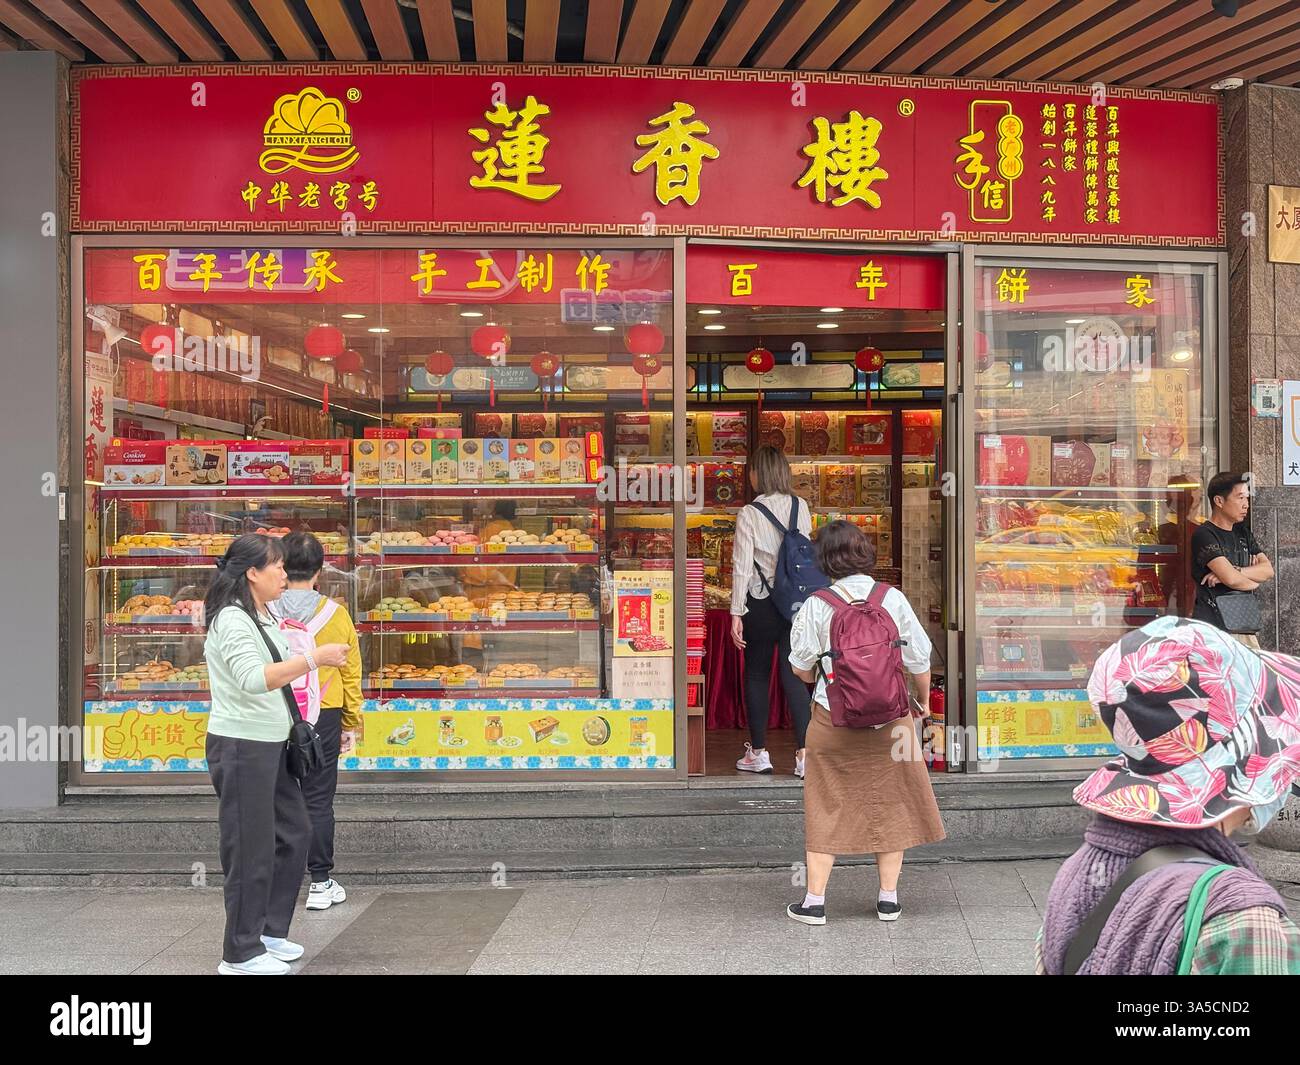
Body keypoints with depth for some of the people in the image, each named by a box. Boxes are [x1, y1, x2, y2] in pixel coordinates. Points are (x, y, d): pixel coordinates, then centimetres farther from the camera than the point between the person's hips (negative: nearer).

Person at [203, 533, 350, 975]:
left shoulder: (262, 617, 14)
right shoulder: (232, 620, -16)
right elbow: (253, 678, -30)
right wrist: (314, 659, -33)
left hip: (271, 745, 10)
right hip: (241, 747, -10)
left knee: (293, 834, 14)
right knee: (251, 849, -2)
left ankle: (269, 930, 27)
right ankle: (241, 954, 10)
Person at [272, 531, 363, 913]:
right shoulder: (335, 614, -6)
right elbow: (351, 674, 0)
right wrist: (351, 724, 10)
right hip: (323, 718, 0)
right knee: (318, 801, 6)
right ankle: (321, 883, 11)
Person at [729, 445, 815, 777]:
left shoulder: (749, 513, -10)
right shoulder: (801, 507, 3)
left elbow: (742, 566, -11)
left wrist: (736, 612, -8)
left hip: (761, 603, -3)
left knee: (757, 675, 10)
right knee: (794, 675, 5)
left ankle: (758, 752, 17)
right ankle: (804, 752, -2)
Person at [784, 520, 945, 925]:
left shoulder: (817, 605, -10)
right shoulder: (893, 599, -6)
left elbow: (801, 667, -3)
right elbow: (919, 662, 0)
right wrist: (922, 701, 18)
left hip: (833, 720, -1)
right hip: (889, 719, 1)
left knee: (827, 807, 9)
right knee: (889, 802, 15)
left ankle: (814, 901, 13)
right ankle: (888, 897, 21)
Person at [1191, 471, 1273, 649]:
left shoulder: (1243, 533, 18)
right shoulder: (1205, 535, -8)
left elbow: (1268, 570, 8)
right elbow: (1231, 579, -17)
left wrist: (1236, 571, -9)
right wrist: (1253, 581, 4)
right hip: (1213, 626, -7)